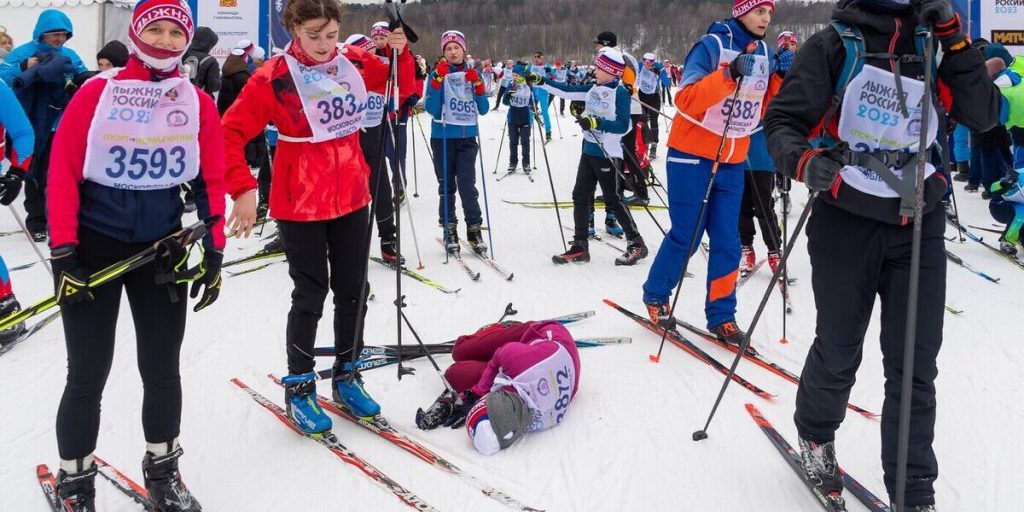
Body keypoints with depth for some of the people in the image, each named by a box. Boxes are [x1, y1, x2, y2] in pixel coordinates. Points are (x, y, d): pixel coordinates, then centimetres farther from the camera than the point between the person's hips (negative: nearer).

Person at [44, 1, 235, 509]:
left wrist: (214, 252, 3)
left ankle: (162, 468, 32)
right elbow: (62, 173, -7)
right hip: (94, 243, -2)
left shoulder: (198, 102, 2)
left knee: (162, 369, 11)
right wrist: (63, 253, -11)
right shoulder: (98, 92, -6)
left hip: (162, 248, 3)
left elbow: (212, 181, 6)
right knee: (87, 376, 2)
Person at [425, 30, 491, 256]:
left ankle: (474, 229, 1)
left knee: (467, 184, -7)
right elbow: (432, 109, -10)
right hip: (443, 137, -1)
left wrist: (477, 85, -9)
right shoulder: (438, 74, 0)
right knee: (446, 185, 5)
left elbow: (483, 109, 5)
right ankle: (449, 230, 13)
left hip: (467, 137, 1)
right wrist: (438, 81, -19)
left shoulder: (472, 74, 8)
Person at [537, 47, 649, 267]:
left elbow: (623, 126, -19)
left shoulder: (620, 92, -14)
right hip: (589, 150, 8)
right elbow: (568, 90, 12)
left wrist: (596, 123, -27)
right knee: (580, 197, 8)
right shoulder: (593, 88, 6)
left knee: (612, 200, -2)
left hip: (608, 154, -8)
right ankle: (580, 247, 15)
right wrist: (542, 82, 9)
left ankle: (637, 244, 10)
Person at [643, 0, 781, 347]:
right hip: (693, 156, -5)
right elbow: (685, 99, -24)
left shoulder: (764, 54, 6)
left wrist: (780, 77, -6)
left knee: (727, 243, 4)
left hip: (732, 162, 6)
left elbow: (765, 109, 10)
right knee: (685, 237, 0)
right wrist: (729, 75, -34)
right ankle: (655, 296, 22)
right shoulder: (713, 45, -14)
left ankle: (721, 317, 14)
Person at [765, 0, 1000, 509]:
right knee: (838, 351, 9)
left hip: (918, 224, 3)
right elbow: (782, 121, -6)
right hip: (845, 222, -3)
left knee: (915, 365, 3)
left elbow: (984, 116, 0)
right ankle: (815, 436, 39)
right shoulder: (834, 45, -4)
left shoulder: (934, 47, 7)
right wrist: (804, 161, -28)